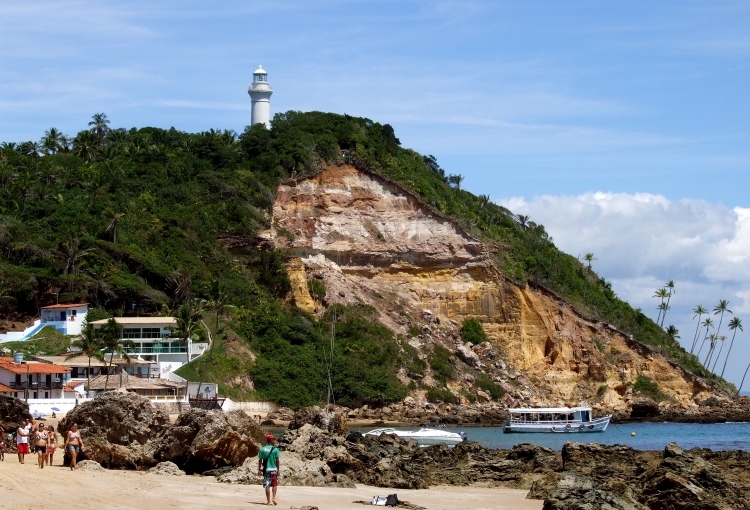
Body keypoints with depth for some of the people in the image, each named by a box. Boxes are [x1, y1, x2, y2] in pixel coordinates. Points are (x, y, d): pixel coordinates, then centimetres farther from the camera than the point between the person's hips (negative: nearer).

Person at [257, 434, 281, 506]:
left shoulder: (262, 449, 0)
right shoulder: (275, 449, -6)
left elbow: (260, 460, 1)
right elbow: (277, 460, -6)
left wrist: (259, 469, 8)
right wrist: (278, 470, 2)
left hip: (266, 469, 1)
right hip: (273, 469, -1)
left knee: (267, 486, 4)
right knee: (274, 484, 13)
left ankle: (268, 501, 4)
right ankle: (274, 498, -1)